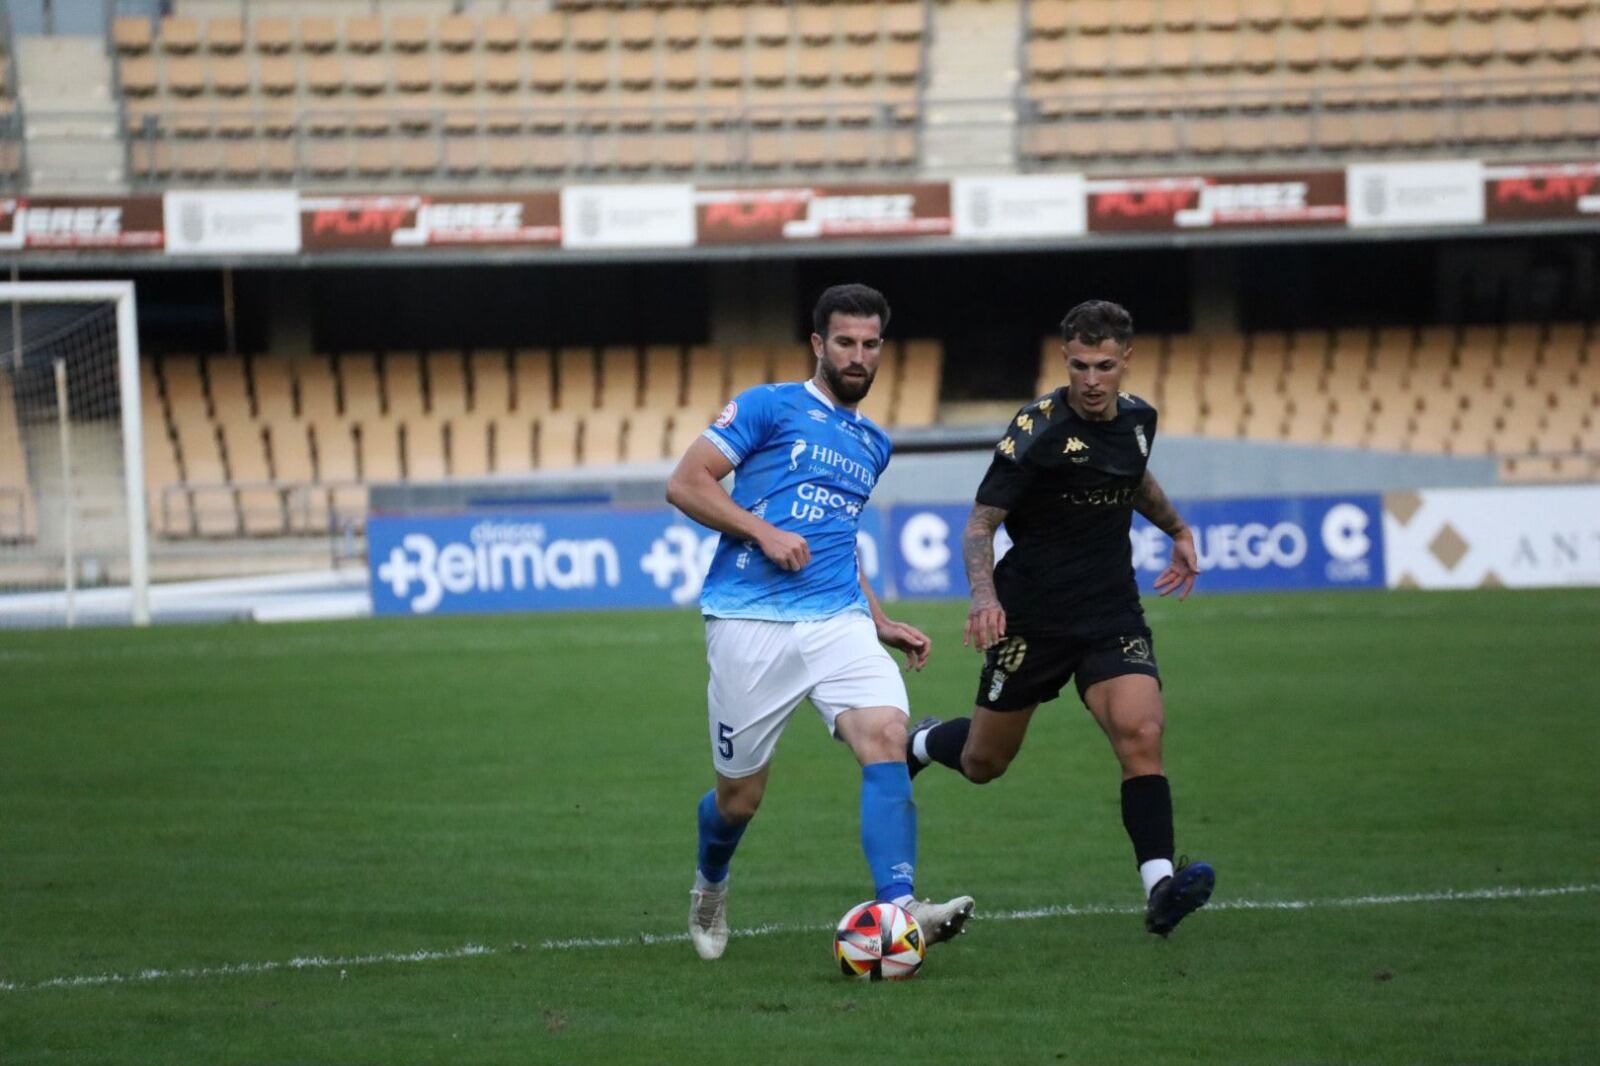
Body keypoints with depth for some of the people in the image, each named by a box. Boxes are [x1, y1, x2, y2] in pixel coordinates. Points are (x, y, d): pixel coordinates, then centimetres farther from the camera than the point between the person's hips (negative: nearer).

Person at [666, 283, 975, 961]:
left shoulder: (873, 446, 22)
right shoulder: (769, 407, 3)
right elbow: (685, 484, -3)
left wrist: (882, 623, 25)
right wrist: (764, 532, -14)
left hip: (837, 619, 4)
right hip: (750, 620, -4)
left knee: (887, 735, -23)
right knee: (740, 794, 4)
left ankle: (899, 912, -34)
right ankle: (710, 889, 38)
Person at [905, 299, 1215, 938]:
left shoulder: (1137, 418, 3)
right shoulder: (1037, 429, -15)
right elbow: (981, 524, -15)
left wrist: (1177, 530, 28)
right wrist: (984, 596, -31)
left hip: (1112, 615, 3)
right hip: (1031, 618, -3)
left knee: (1141, 733, -21)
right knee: (984, 763, 10)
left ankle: (1159, 888, -25)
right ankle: (920, 743, 46)